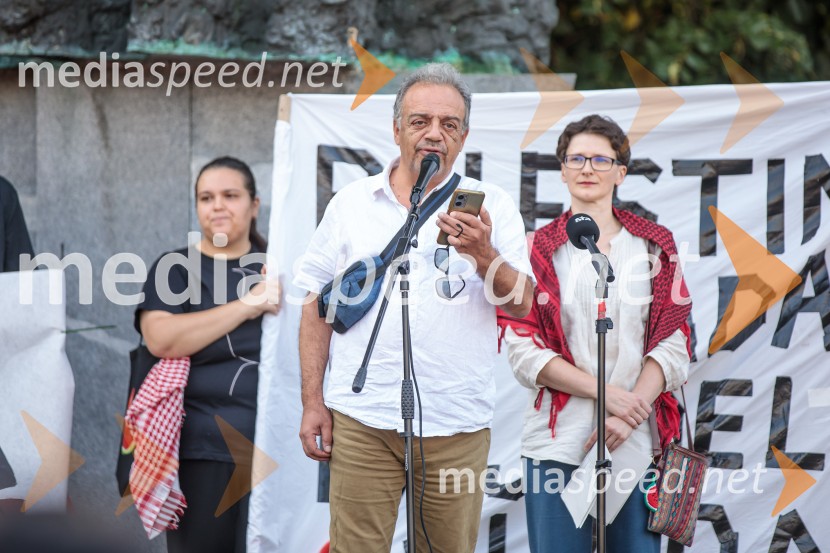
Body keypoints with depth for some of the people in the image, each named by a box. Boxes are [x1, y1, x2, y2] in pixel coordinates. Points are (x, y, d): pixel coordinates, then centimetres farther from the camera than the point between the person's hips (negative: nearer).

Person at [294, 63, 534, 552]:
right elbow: (319, 305, 10)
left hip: (457, 428, 0)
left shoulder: (492, 206, 5)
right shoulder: (352, 203, 8)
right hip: (361, 421, 0)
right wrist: (312, 402, 4)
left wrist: (483, 254, -21)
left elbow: (522, 305, -2)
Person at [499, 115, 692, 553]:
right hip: (559, 442, -1)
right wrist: (607, 393, -12)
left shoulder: (654, 247, 10)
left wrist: (627, 412, -12)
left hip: (638, 440, 1)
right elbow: (524, 349, -2)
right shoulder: (539, 250, 7)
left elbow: (672, 344, 3)